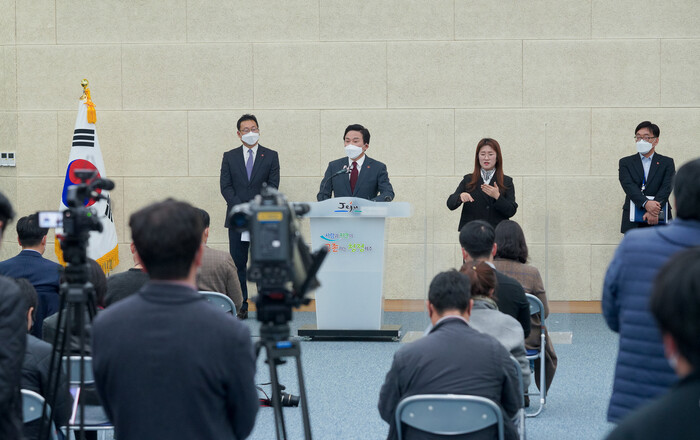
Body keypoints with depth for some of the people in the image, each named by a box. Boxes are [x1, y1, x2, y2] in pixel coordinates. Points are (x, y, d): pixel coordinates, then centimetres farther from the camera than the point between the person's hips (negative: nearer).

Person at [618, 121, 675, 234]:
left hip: (659, 220, 0)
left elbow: (666, 188, -5)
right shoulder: (625, 162, 11)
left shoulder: (667, 163, 10)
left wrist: (655, 211, -22)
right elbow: (629, 186, -6)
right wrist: (646, 203, -24)